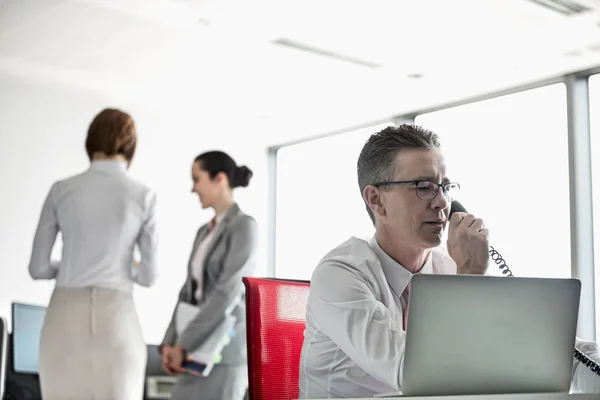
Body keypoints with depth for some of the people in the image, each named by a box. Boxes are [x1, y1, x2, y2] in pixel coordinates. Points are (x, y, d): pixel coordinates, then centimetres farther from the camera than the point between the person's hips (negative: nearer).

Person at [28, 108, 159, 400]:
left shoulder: (61, 191, 4)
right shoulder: (144, 196, 1)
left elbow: (38, 268, 6)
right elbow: (148, 275, 2)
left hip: (65, 316, 2)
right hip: (116, 316, -1)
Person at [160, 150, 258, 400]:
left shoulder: (245, 226, -10)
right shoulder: (205, 232, 17)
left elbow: (227, 293, -18)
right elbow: (189, 292, 15)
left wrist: (183, 344, -17)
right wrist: (170, 342, 2)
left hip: (227, 350, -8)